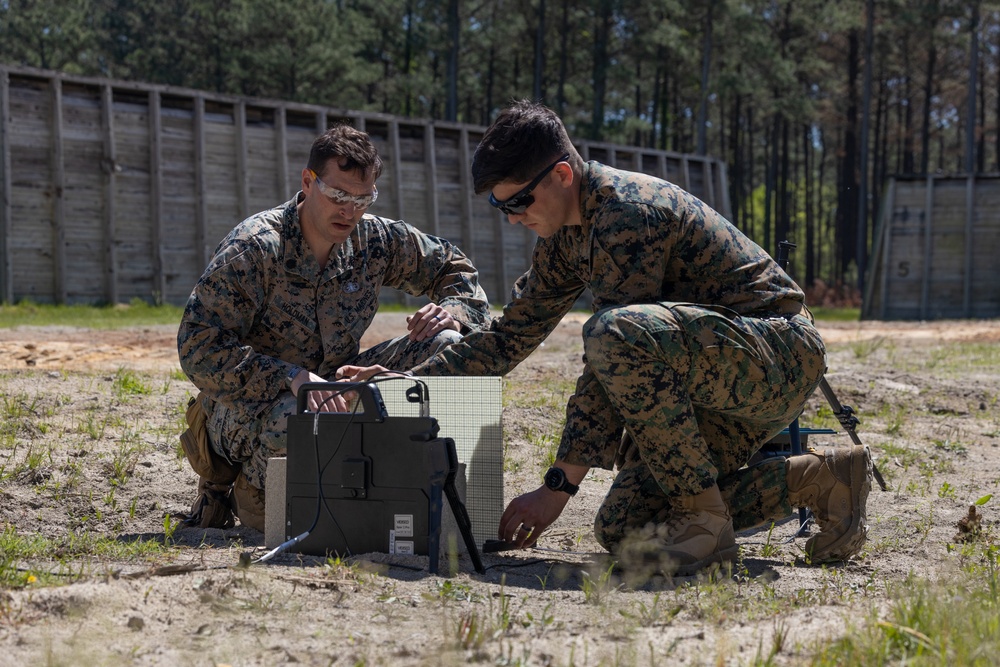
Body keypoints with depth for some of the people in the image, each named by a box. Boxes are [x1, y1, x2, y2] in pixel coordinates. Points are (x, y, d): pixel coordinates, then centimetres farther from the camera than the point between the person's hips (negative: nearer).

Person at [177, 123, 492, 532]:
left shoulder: (376, 241, -3)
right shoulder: (255, 248, -20)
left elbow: (457, 270, 12)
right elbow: (198, 349, -26)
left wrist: (452, 311, -14)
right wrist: (292, 378, -38)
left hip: (335, 386, 6)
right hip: (249, 405, -5)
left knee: (447, 345, -10)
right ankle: (251, 485, -6)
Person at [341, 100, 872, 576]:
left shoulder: (627, 212, -21)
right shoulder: (566, 233, 10)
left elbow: (617, 347, -26)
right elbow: (509, 337, 20)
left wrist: (560, 484, -25)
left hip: (781, 355, -10)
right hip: (719, 380, 10)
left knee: (618, 334, -35)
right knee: (624, 528, -1)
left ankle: (705, 521, -23)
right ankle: (819, 479, 9)